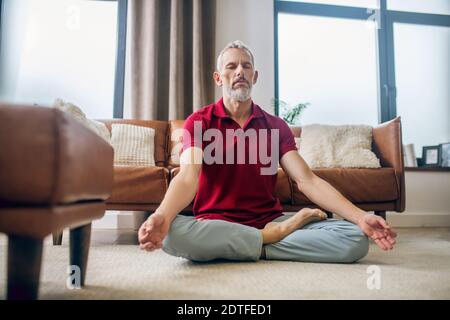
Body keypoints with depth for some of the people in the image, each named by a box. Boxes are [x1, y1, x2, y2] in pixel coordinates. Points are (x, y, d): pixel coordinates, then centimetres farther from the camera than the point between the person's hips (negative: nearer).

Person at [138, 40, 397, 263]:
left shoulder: (276, 126, 8)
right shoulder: (199, 122, 0)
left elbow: (307, 180, -2)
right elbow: (188, 177, -17)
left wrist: (360, 217, -16)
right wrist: (162, 216, -40)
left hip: (271, 220, 2)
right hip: (215, 224, -1)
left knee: (356, 238, -17)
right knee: (172, 233, -37)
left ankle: (260, 247, -13)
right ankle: (272, 239, -17)